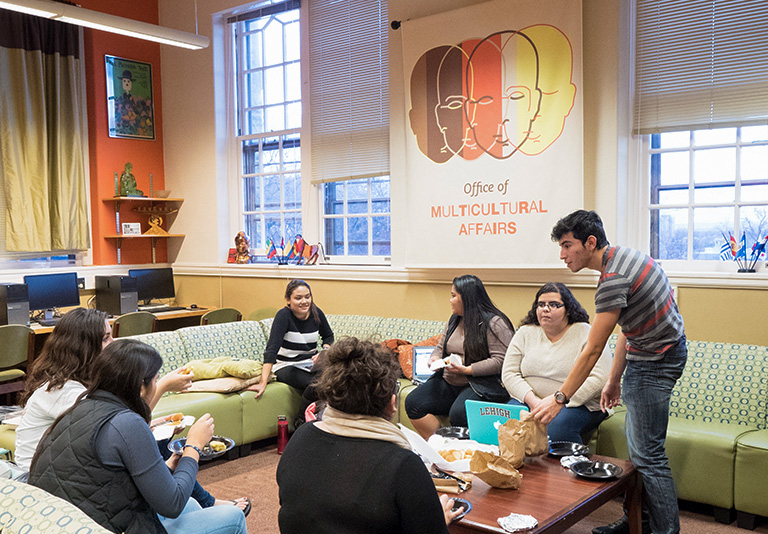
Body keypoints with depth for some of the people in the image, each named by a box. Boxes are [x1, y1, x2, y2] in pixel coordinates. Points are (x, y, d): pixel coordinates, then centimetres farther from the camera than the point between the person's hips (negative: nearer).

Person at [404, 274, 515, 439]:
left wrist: (467, 370, -20)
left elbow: (501, 360, -16)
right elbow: (440, 347, 26)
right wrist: (435, 358, 2)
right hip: (448, 382, 8)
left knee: (459, 413, -35)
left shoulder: (494, 323, -9)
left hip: (482, 384, -8)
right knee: (413, 402, -11)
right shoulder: (454, 320, 17)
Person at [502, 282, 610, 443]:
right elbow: (509, 373, 4)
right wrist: (533, 401, -13)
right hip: (529, 401, 3)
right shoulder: (525, 333, 9)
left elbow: (598, 378, -14)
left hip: (578, 404, -3)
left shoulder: (587, 334, -3)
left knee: (556, 428, -35)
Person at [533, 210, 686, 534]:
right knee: (636, 444, 16)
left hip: (655, 361, -10)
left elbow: (592, 351, -24)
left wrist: (559, 398, -18)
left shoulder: (614, 279, -25)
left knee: (647, 453, -7)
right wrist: (614, 380, 14)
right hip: (648, 354, 10)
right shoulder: (622, 255, 6)